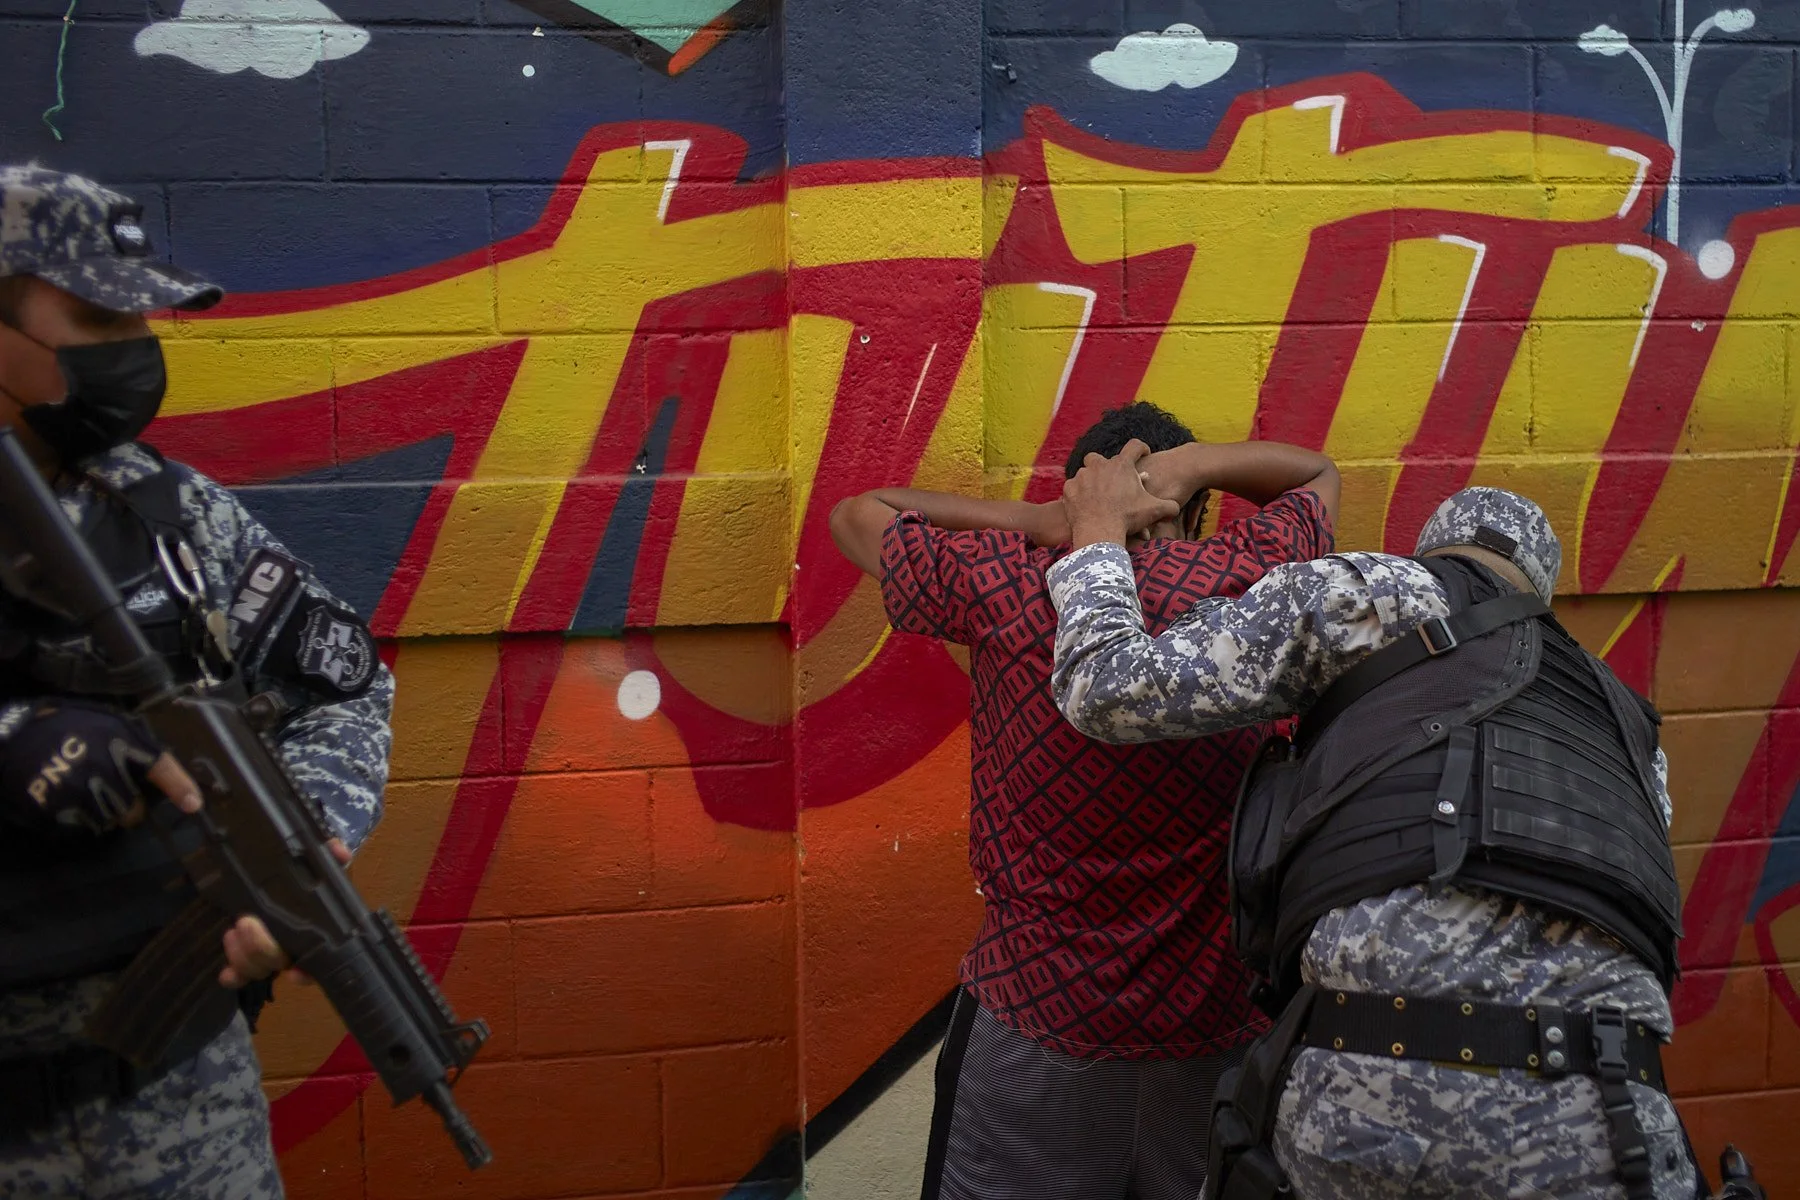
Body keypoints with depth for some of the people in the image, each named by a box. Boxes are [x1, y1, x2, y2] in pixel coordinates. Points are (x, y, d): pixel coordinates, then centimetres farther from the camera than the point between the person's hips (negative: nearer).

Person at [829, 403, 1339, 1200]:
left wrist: (1029, 521, -1)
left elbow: (854, 515, 10)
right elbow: (1318, 474, 16)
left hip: (1038, 1016, -1)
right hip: (1214, 1025, 2)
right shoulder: (1246, 580, -5)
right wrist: (1192, 464, -1)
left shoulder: (995, 583, -9)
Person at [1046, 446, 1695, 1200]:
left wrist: (1098, 536, 29)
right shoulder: (1623, 729, 29)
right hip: (1588, 1135, 2)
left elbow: (1111, 693, 11)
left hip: (1365, 1110, -2)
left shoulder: (1371, 588, 14)